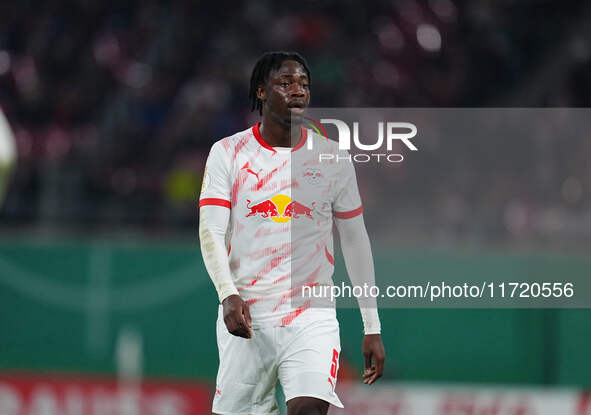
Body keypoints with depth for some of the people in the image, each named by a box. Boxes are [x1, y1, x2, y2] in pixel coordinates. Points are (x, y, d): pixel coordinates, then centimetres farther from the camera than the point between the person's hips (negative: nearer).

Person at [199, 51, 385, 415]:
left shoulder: (332, 158, 6)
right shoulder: (227, 153, 3)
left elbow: (355, 241, 11)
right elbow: (211, 232, -4)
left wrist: (373, 328, 9)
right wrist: (228, 294, -22)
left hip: (312, 316, -1)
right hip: (245, 317, 1)